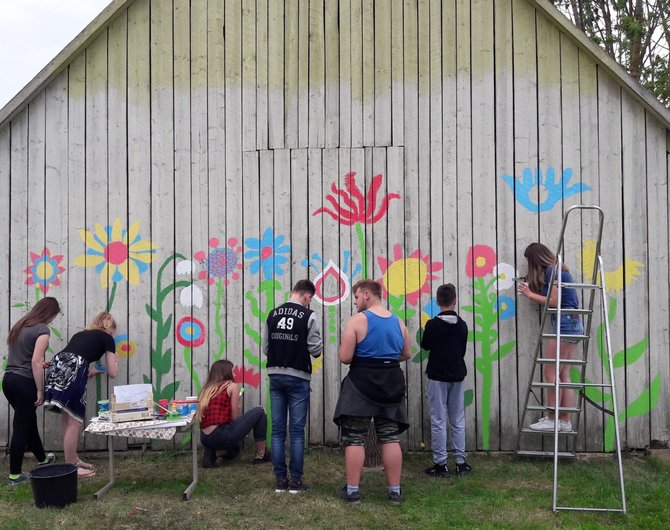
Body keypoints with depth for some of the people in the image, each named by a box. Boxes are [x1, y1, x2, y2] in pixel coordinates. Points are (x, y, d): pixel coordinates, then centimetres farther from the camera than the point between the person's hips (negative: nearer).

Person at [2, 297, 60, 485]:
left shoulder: (20, 325, 11)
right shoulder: (42, 330, -14)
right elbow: (35, 362, -19)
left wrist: (41, 364, 20)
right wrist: (40, 390, -14)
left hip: (8, 379, 8)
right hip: (24, 382, -8)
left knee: (29, 421, 23)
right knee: (21, 428, 2)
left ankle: (42, 458, 42)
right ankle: (15, 475, 10)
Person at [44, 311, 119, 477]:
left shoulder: (80, 334, 32)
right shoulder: (107, 338, 15)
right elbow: (112, 373, 16)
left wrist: (93, 371, 44)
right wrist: (115, 360, 37)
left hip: (57, 367, 7)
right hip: (72, 372, -7)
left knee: (67, 418, 17)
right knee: (74, 421, 1)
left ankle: (73, 460, 27)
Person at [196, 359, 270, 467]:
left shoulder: (207, 389, 18)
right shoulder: (232, 386, 0)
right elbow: (235, 418, -1)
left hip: (205, 440, 8)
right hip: (221, 436, -8)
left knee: (234, 450, 40)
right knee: (259, 412, 7)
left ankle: (211, 453, 10)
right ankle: (261, 456, 11)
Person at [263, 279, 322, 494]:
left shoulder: (273, 314, 5)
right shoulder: (308, 316, -9)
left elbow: (265, 347, 7)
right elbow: (316, 349, -9)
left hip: (275, 375, 4)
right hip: (298, 377, -4)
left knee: (277, 429, 8)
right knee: (296, 430, 2)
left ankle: (281, 480, 11)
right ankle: (296, 481, 6)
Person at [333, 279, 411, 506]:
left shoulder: (357, 320, -11)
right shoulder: (398, 322, 6)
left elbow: (345, 357, -15)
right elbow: (406, 354, 16)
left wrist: (362, 355, 6)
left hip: (362, 384, -5)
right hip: (391, 384, 5)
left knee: (354, 439, 4)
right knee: (391, 438, 9)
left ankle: (352, 491, 7)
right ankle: (395, 491, 13)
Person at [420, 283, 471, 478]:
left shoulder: (432, 324, -12)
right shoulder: (462, 325, -1)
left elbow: (425, 345, 3)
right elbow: (463, 350, 9)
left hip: (437, 376, -3)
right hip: (457, 376, 4)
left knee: (438, 421, 2)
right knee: (458, 421, 11)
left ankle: (440, 464, 4)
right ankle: (461, 462, 14)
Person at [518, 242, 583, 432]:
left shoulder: (551, 271, -9)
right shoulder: (559, 270, 19)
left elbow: (553, 301, -14)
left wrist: (530, 294, -5)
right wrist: (532, 286, 15)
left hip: (564, 322, -10)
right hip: (573, 324, 10)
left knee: (550, 374, -7)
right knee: (563, 375, 8)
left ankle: (551, 419, -4)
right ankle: (565, 421, 8)